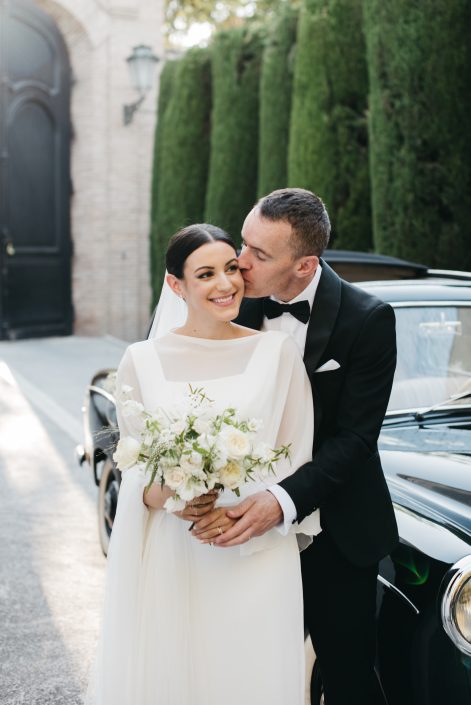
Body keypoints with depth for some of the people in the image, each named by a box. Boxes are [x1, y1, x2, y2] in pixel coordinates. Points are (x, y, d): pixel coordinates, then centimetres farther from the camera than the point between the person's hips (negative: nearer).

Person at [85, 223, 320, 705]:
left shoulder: (277, 352, 1)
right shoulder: (142, 360, 4)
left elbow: (298, 459, 2)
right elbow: (132, 464, 8)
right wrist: (163, 497, -13)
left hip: (256, 561, 0)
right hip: (165, 561, 1)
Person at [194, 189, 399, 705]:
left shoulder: (367, 319, -16)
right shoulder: (239, 305, -5)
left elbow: (355, 436, -18)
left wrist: (285, 500, -31)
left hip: (337, 534, -3)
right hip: (255, 525, 3)